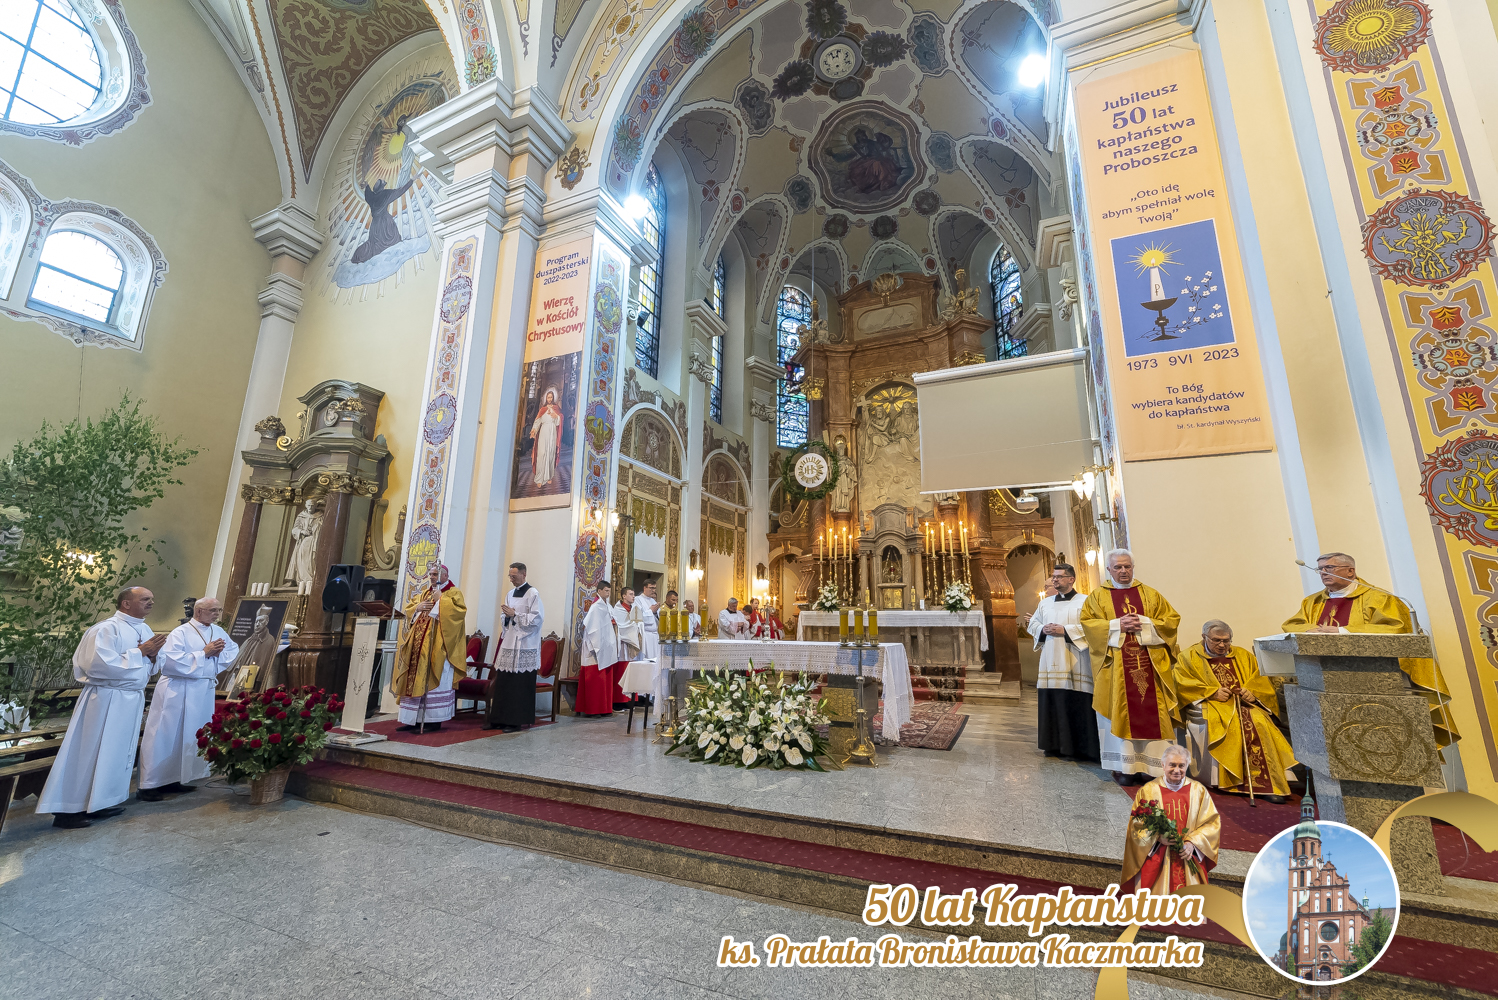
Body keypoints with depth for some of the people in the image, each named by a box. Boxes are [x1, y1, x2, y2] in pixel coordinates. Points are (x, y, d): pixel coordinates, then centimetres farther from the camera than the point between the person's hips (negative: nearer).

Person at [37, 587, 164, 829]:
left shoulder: (145, 630, 9)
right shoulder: (106, 629, -15)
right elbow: (100, 664, -24)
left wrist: (152, 656, -5)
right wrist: (139, 652, -19)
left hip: (133, 699, 8)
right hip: (106, 699, -8)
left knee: (119, 752, 13)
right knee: (89, 754, 0)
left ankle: (98, 802, 25)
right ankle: (68, 809, 12)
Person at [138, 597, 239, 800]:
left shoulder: (219, 632, 8)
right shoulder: (181, 633, -11)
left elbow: (234, 652, 10)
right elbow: (171, 661, -20)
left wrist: (218, 652, -9)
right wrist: (204, 653, -17)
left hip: (204, 691, 6)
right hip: (178, 691, -6)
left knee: (190, 737, 11)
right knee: (165, 737, 0)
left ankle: (172, 780, 23)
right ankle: (148, 786, 10)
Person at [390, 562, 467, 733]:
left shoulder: (453, 593, 0)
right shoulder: (424, 593, 21)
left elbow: (458, 610, -16)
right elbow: (408, 609, 18)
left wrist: (440, 599, -15)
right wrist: (417, 607, -2)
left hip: (438, 645, -7)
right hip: (418, 644, 7)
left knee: (432, 680, -7)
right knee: (415, 680, 6)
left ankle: (434, 720, -2)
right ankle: (414, 719, 12)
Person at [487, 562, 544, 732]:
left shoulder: (533, 594, -6)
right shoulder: (510, 594, 15)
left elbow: (537, 618, -13)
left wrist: (515, 614, -14)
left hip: (524, 646, -7)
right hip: (509, 643, 7)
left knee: (521, 684, -3)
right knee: (502, 682, 6)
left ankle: (520, 720, 5)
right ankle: (501, 718, 15)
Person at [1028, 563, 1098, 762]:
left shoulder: (1084, 601, -1)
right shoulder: (1045, 603, 17)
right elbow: (1032, 623, 19)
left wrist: (1065, 630, -15)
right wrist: (1043, 629, -1)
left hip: (1074, 665, -5)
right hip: (1050, 664, 5)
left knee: (1075, 706, -3)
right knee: (1051, 705, 7)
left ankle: (1076, 748, 7)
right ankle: (1055, 745, 17)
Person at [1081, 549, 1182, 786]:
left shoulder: (1150, 594, 13)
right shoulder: (1097, 597, 7)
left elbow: (1172, 619, 6)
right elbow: (1087, 623, -2)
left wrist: (1145, 624, -9)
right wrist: (1118, 625, -13)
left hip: (1150, 665, 2)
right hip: (1115, 667, -2)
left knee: (1150, 713, 0)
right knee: (1119, 714, -1)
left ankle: (1146, 764, 9)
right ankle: (1122, 766, 6)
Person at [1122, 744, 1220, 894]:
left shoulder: (1198, 790, 2)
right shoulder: (1148, 791, -3)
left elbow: (1212, 822, 2)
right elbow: (1136, 826, -2)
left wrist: (1192, 843, -10)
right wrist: (1158, 836, -19)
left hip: (1189, 860, 2)